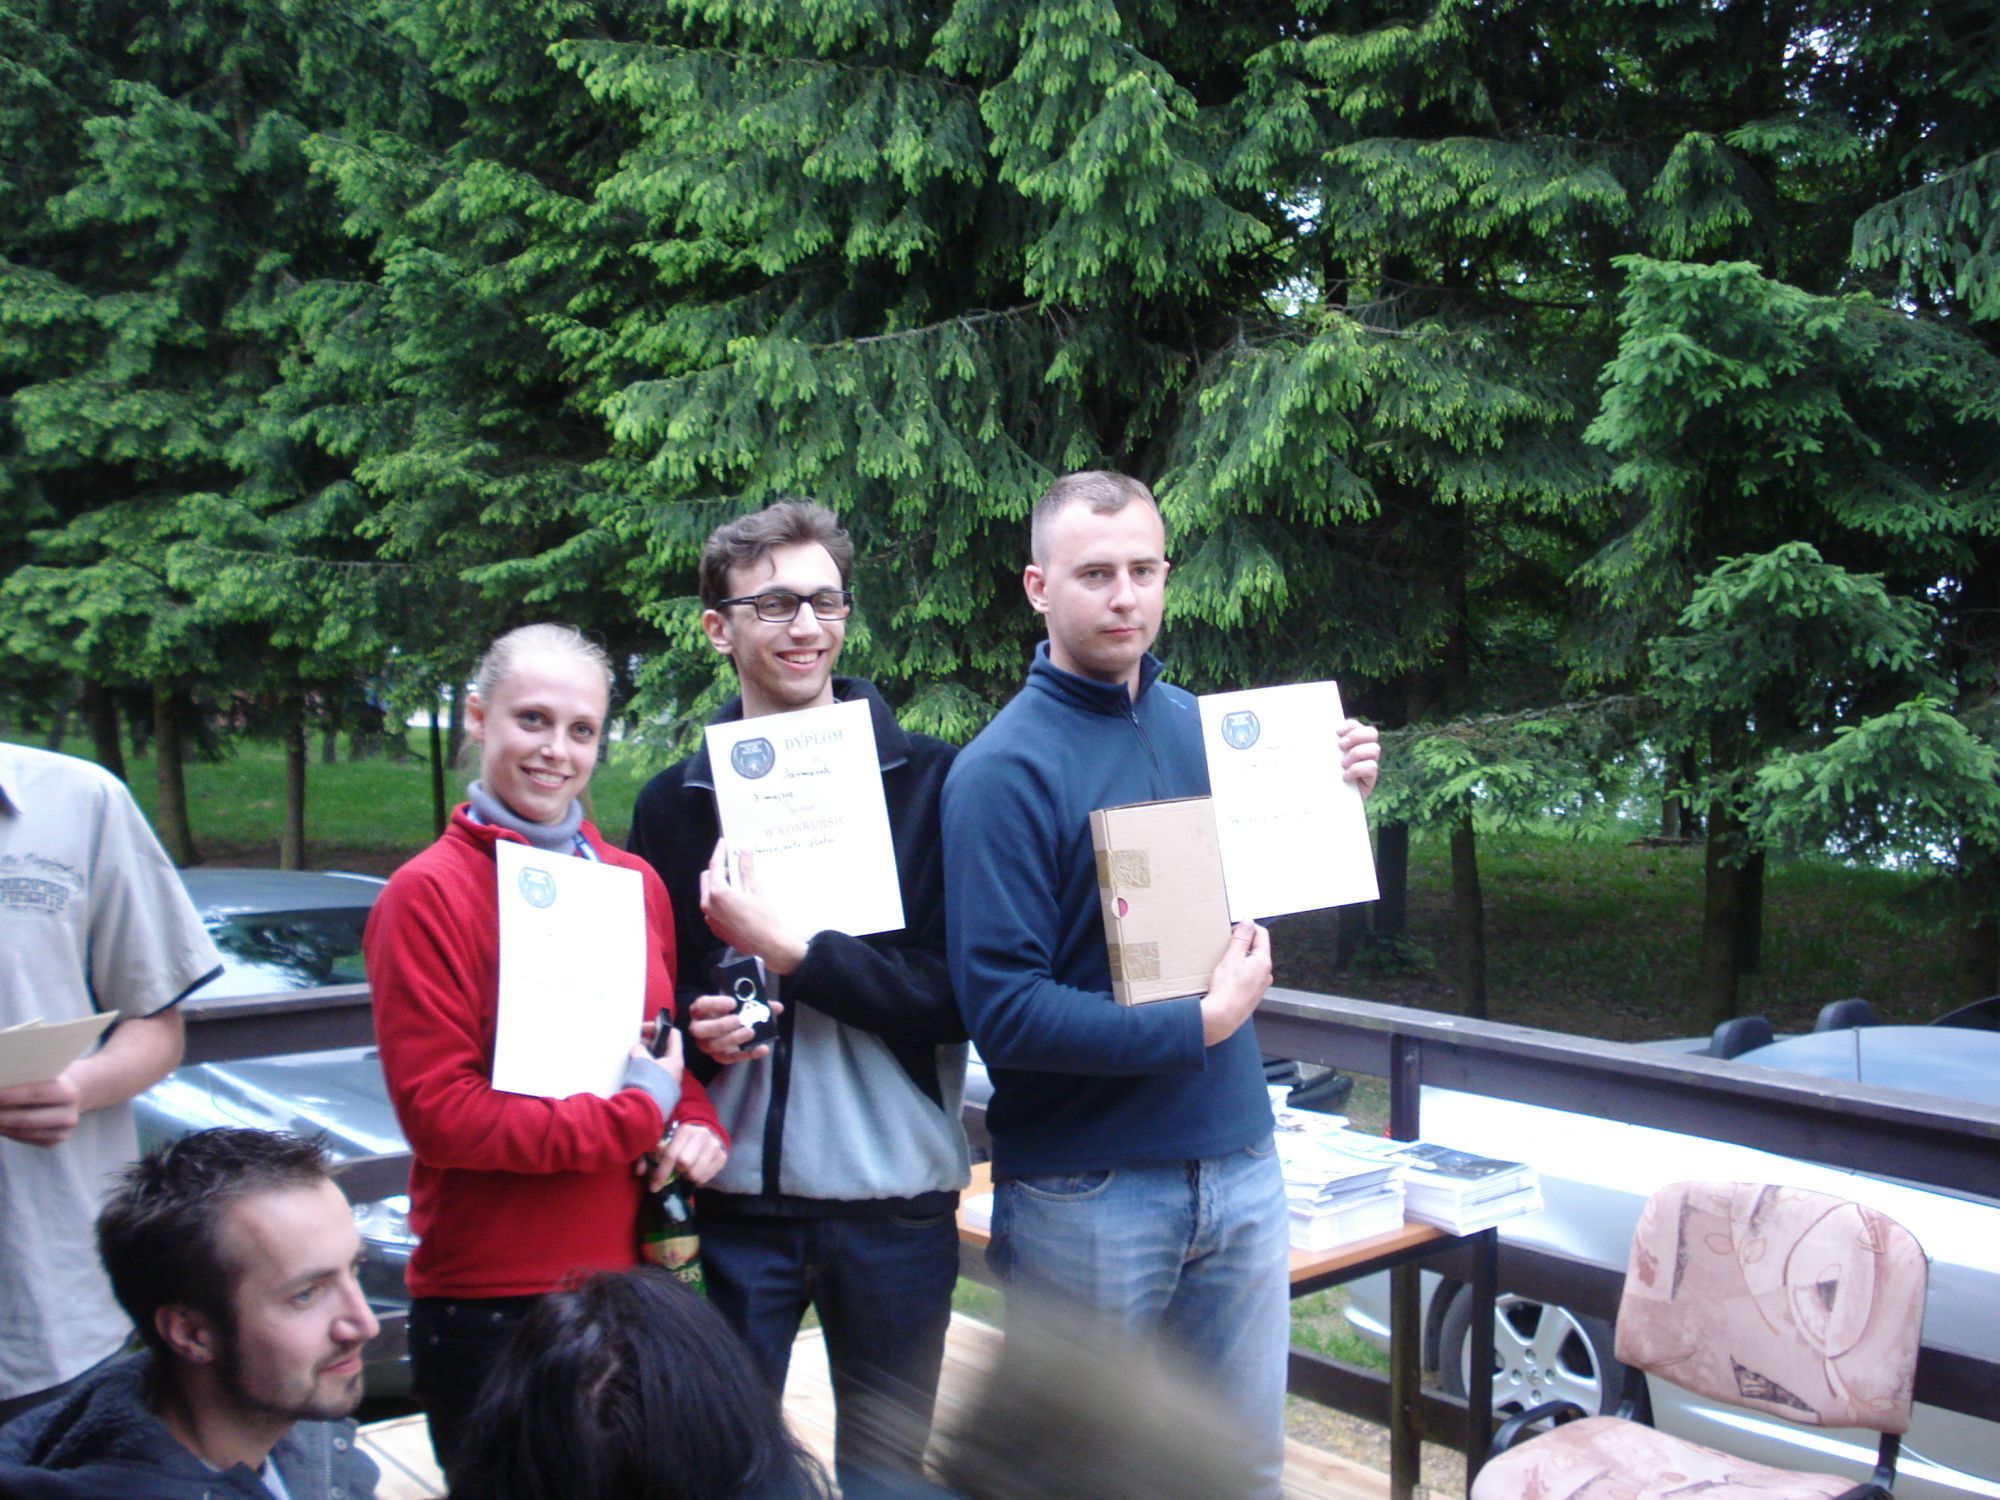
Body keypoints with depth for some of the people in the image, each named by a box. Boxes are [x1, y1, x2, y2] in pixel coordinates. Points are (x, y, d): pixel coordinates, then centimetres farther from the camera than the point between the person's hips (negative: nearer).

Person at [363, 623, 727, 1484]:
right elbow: (437, 1112, -15)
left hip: (631, 1280, 6)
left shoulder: (635, 883, 9)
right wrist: (638, 1118, -13)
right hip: (489, 1304, -6)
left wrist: (698, 1123, -3)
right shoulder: (428, 895, -10)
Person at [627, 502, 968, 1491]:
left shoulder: (928, 780, -4)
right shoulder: (677, 801, 2)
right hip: (734, 1194, 1)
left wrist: (787, 951, -17)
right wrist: (695, 1028, -12)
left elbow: (958, 992, -11)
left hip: (895, 1195, -1)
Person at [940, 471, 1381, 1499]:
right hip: (1086, 1194, -5)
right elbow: (1003, 1009, -20)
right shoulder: (1004, 768, -14)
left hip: (1237, 1168, 5)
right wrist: (1204, 1025, -19)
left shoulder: (1201, 724, 5)